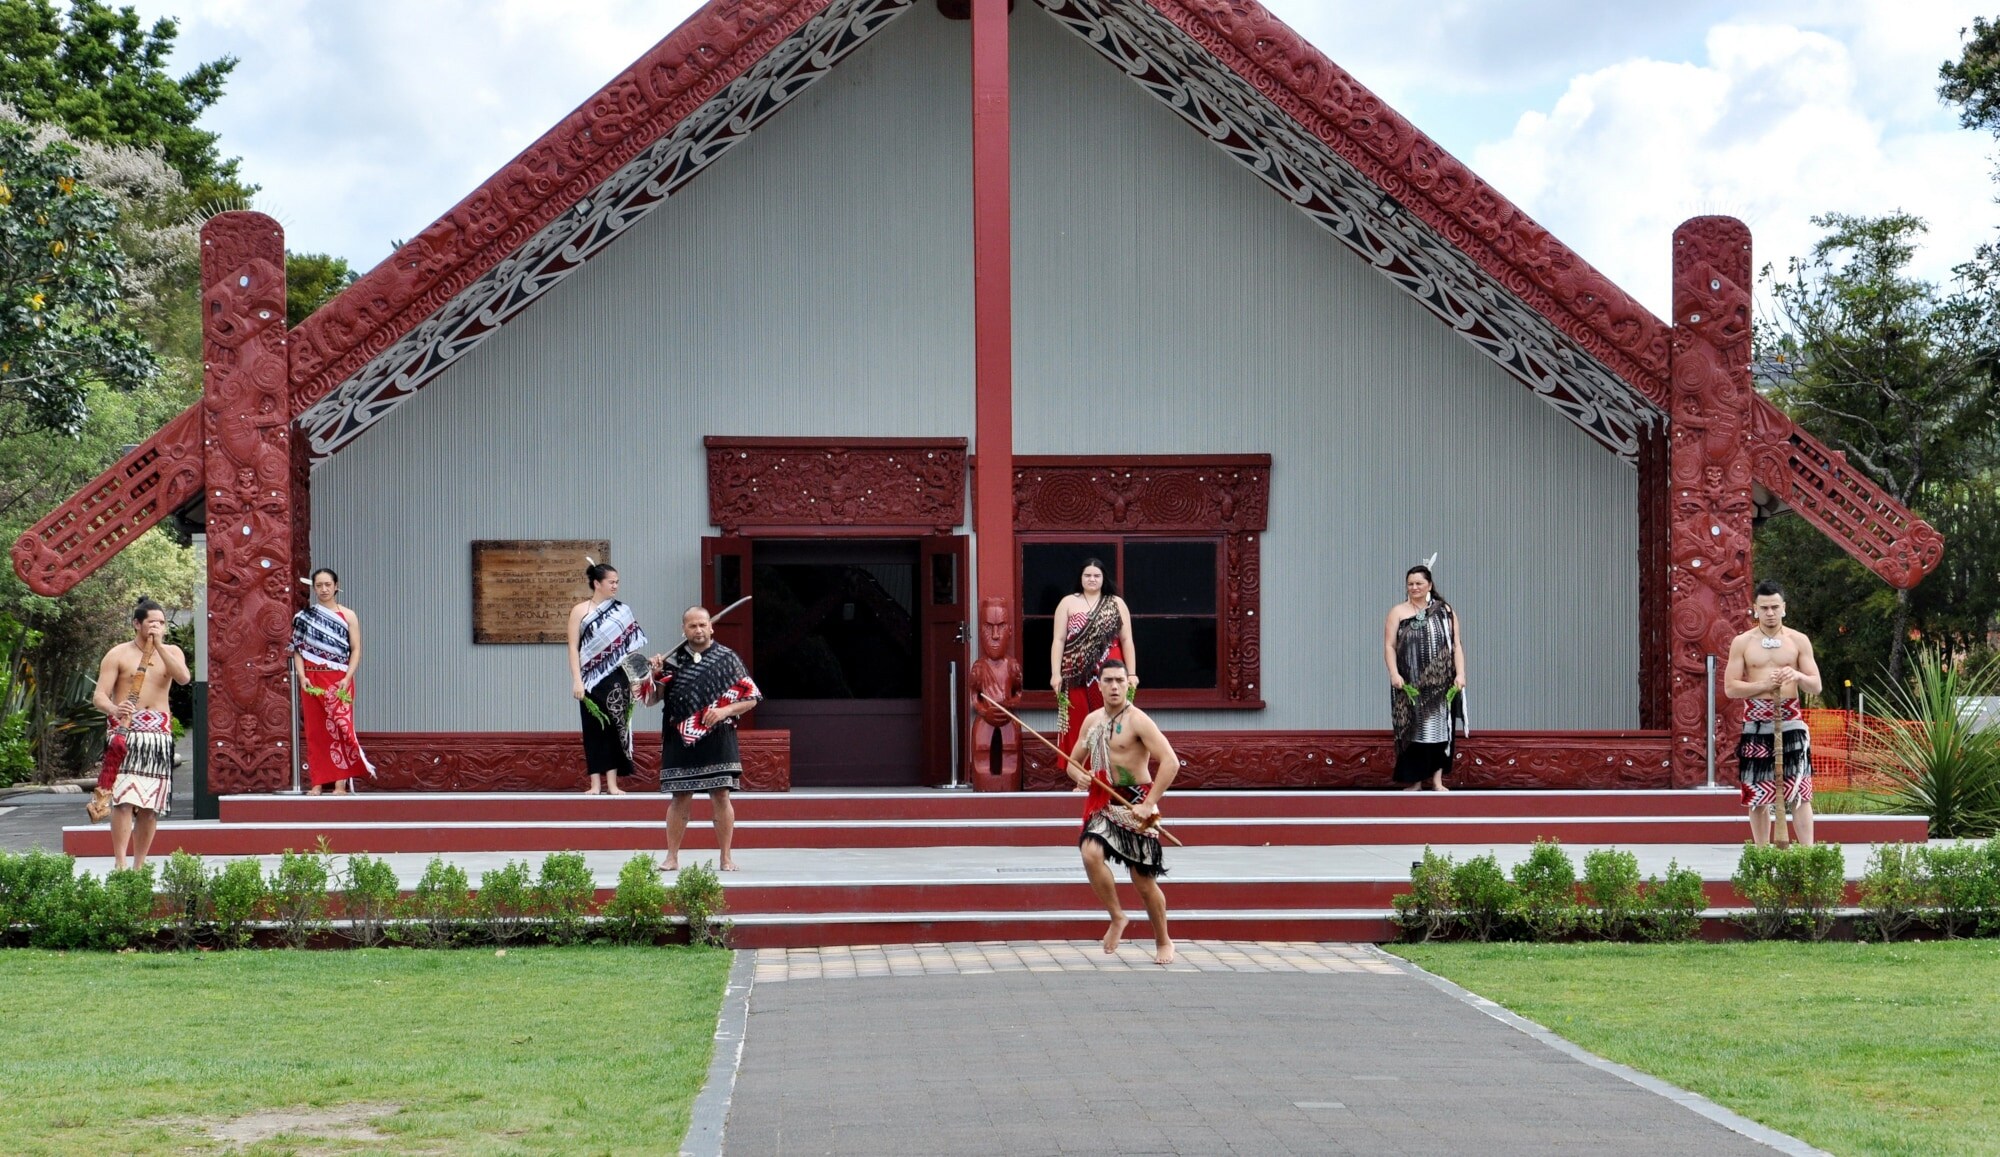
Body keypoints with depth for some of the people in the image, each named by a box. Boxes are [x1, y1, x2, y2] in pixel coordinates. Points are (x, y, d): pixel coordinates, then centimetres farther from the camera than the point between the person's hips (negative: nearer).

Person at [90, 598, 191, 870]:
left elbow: (184, 678, -9)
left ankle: (139, 864, 9)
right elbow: (99, 695, -4)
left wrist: (159, 646, -12)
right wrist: (114, 710, -26)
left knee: (151, 805, 2)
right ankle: (119, 862, -21)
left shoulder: (172, 652, 12)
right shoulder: (118, 654, 3)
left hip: (159, 733, 3)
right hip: (126, 730, -3)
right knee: (124, 798, -17)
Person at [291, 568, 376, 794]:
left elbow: (356, 650, 1)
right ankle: (317, 782, 5)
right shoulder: (304, 617, 9)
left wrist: (347, 678, -12)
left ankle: (340, 783, -9)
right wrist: (302, 676, -9)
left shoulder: (348, 616, 5)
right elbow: (297, 650, 6)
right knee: (315, 731, 2)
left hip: (339, 680, -2)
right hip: (312, 680, 2)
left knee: (340, 728, -9)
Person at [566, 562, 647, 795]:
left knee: (616, 728, 1)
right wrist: (577, 680, -11)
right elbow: (573, 648, -3)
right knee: (594, 729, 2)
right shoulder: (580, 611, 0)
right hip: (592, 679, -1)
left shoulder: (622, 611, 7)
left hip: (617, 679, 1)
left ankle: (612, 783, 4)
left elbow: (632, 647, 8)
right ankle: (595, 783, 6)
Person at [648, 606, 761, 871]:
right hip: (680, 741, 1)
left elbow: (751, 698, 5)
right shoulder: (673, 660, 8)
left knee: (721, 797, -1)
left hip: (718, 739, -1)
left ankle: (726, 857, 7)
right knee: (680, 799, 3)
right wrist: (653, 675, -9)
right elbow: (651, 699, 9)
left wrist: (724, 711, -10)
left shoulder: (728, 658, 4)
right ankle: (672, 857, 10)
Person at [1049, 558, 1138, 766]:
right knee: (1079, 728, 0)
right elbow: (1059, 640, 3)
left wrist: (1131, 674, 0)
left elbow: (1126, 640, 7)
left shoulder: (1116, 604, 9)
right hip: (1077, 676, 0)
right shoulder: (1068, 603, 8)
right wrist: (1055, 674, -6)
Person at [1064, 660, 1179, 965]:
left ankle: (1163, 942, 22)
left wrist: (1149, 804, -23)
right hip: (1104, 803, 5)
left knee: (1143, 879, 1)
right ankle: (1116, 918, -2)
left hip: (1135, 805, -5)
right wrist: (1079, 775, -6)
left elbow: (1171, 762, -21)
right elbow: (1073, 761, 19)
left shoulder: (1137, 720, -13)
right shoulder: (1092, 720, 8)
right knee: (1091, 852, -23)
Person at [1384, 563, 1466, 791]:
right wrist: (1394, 674, -15)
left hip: (1440, 684, 1)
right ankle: (1415, 781, 8)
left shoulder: (1445, 612, 7)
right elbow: (1389, 646, -1)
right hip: (1410, 684, -1)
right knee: (1413, 730, 1)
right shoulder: (1398, 612, 5)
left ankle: (1437, 780, 9)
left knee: (1439, 728, 3)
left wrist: (1460, 673, -9)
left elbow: (1456, 645, 3)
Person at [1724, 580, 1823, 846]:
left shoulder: (1799, 641, 6)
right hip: (1755, 724, 1)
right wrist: (1765, 684, -14)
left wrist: (1798, 677, -16)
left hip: (1791, 722, -1)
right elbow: (1730, 688, 0)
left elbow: (1816, 687, 6)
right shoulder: (1742, 642, 5)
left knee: (1800, 793, -7)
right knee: (1757, 795, 4)